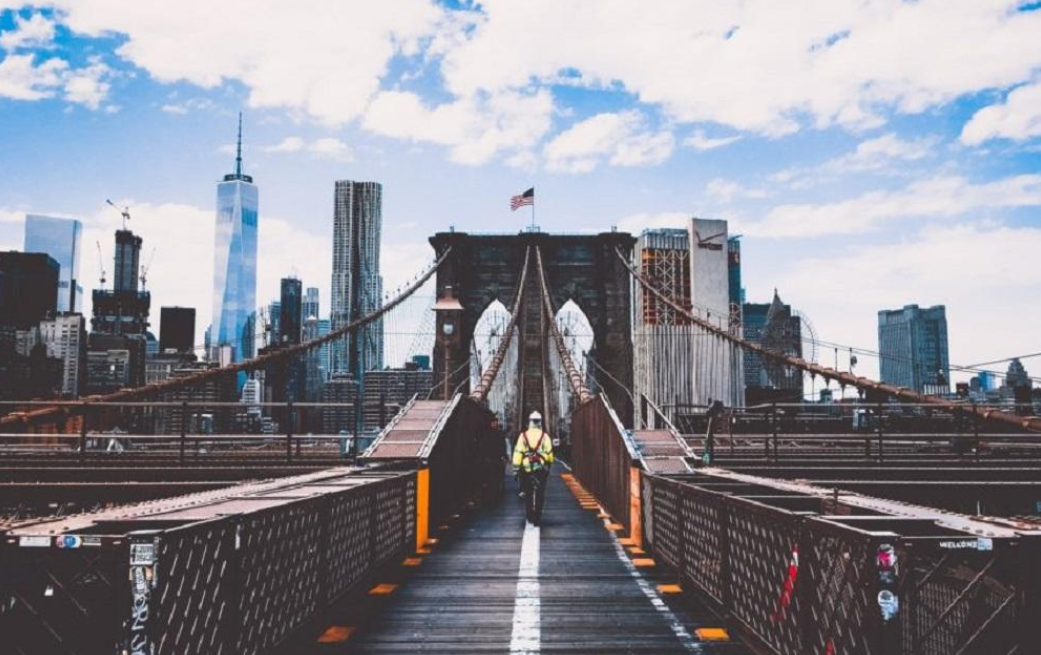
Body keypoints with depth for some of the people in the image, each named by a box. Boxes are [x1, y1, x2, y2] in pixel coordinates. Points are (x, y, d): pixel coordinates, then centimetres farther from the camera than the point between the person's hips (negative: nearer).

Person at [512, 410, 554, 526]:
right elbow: (549, 452, 1)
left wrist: (516, 468, -3)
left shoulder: (523, 436, -2)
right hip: (541, 468, -1)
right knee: (540, 494, 4)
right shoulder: (545, 436, -2)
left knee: (528, 493, 14)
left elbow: (517, 452, -6)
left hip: (526, 468, 1)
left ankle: (529, 516, 20)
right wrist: (549, 464, 17)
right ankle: (537, 517, 0)